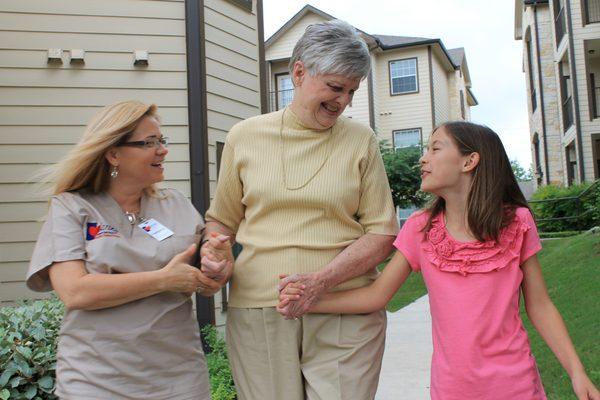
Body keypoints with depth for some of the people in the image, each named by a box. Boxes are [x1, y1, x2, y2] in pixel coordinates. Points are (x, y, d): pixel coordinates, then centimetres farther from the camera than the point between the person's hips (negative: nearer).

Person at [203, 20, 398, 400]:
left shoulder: (361, 140, 3)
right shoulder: (244, 136, 6)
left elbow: (382, 233, 0)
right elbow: (221, 220, 15)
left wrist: (321, 280, -14)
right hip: (257, 311, 1)